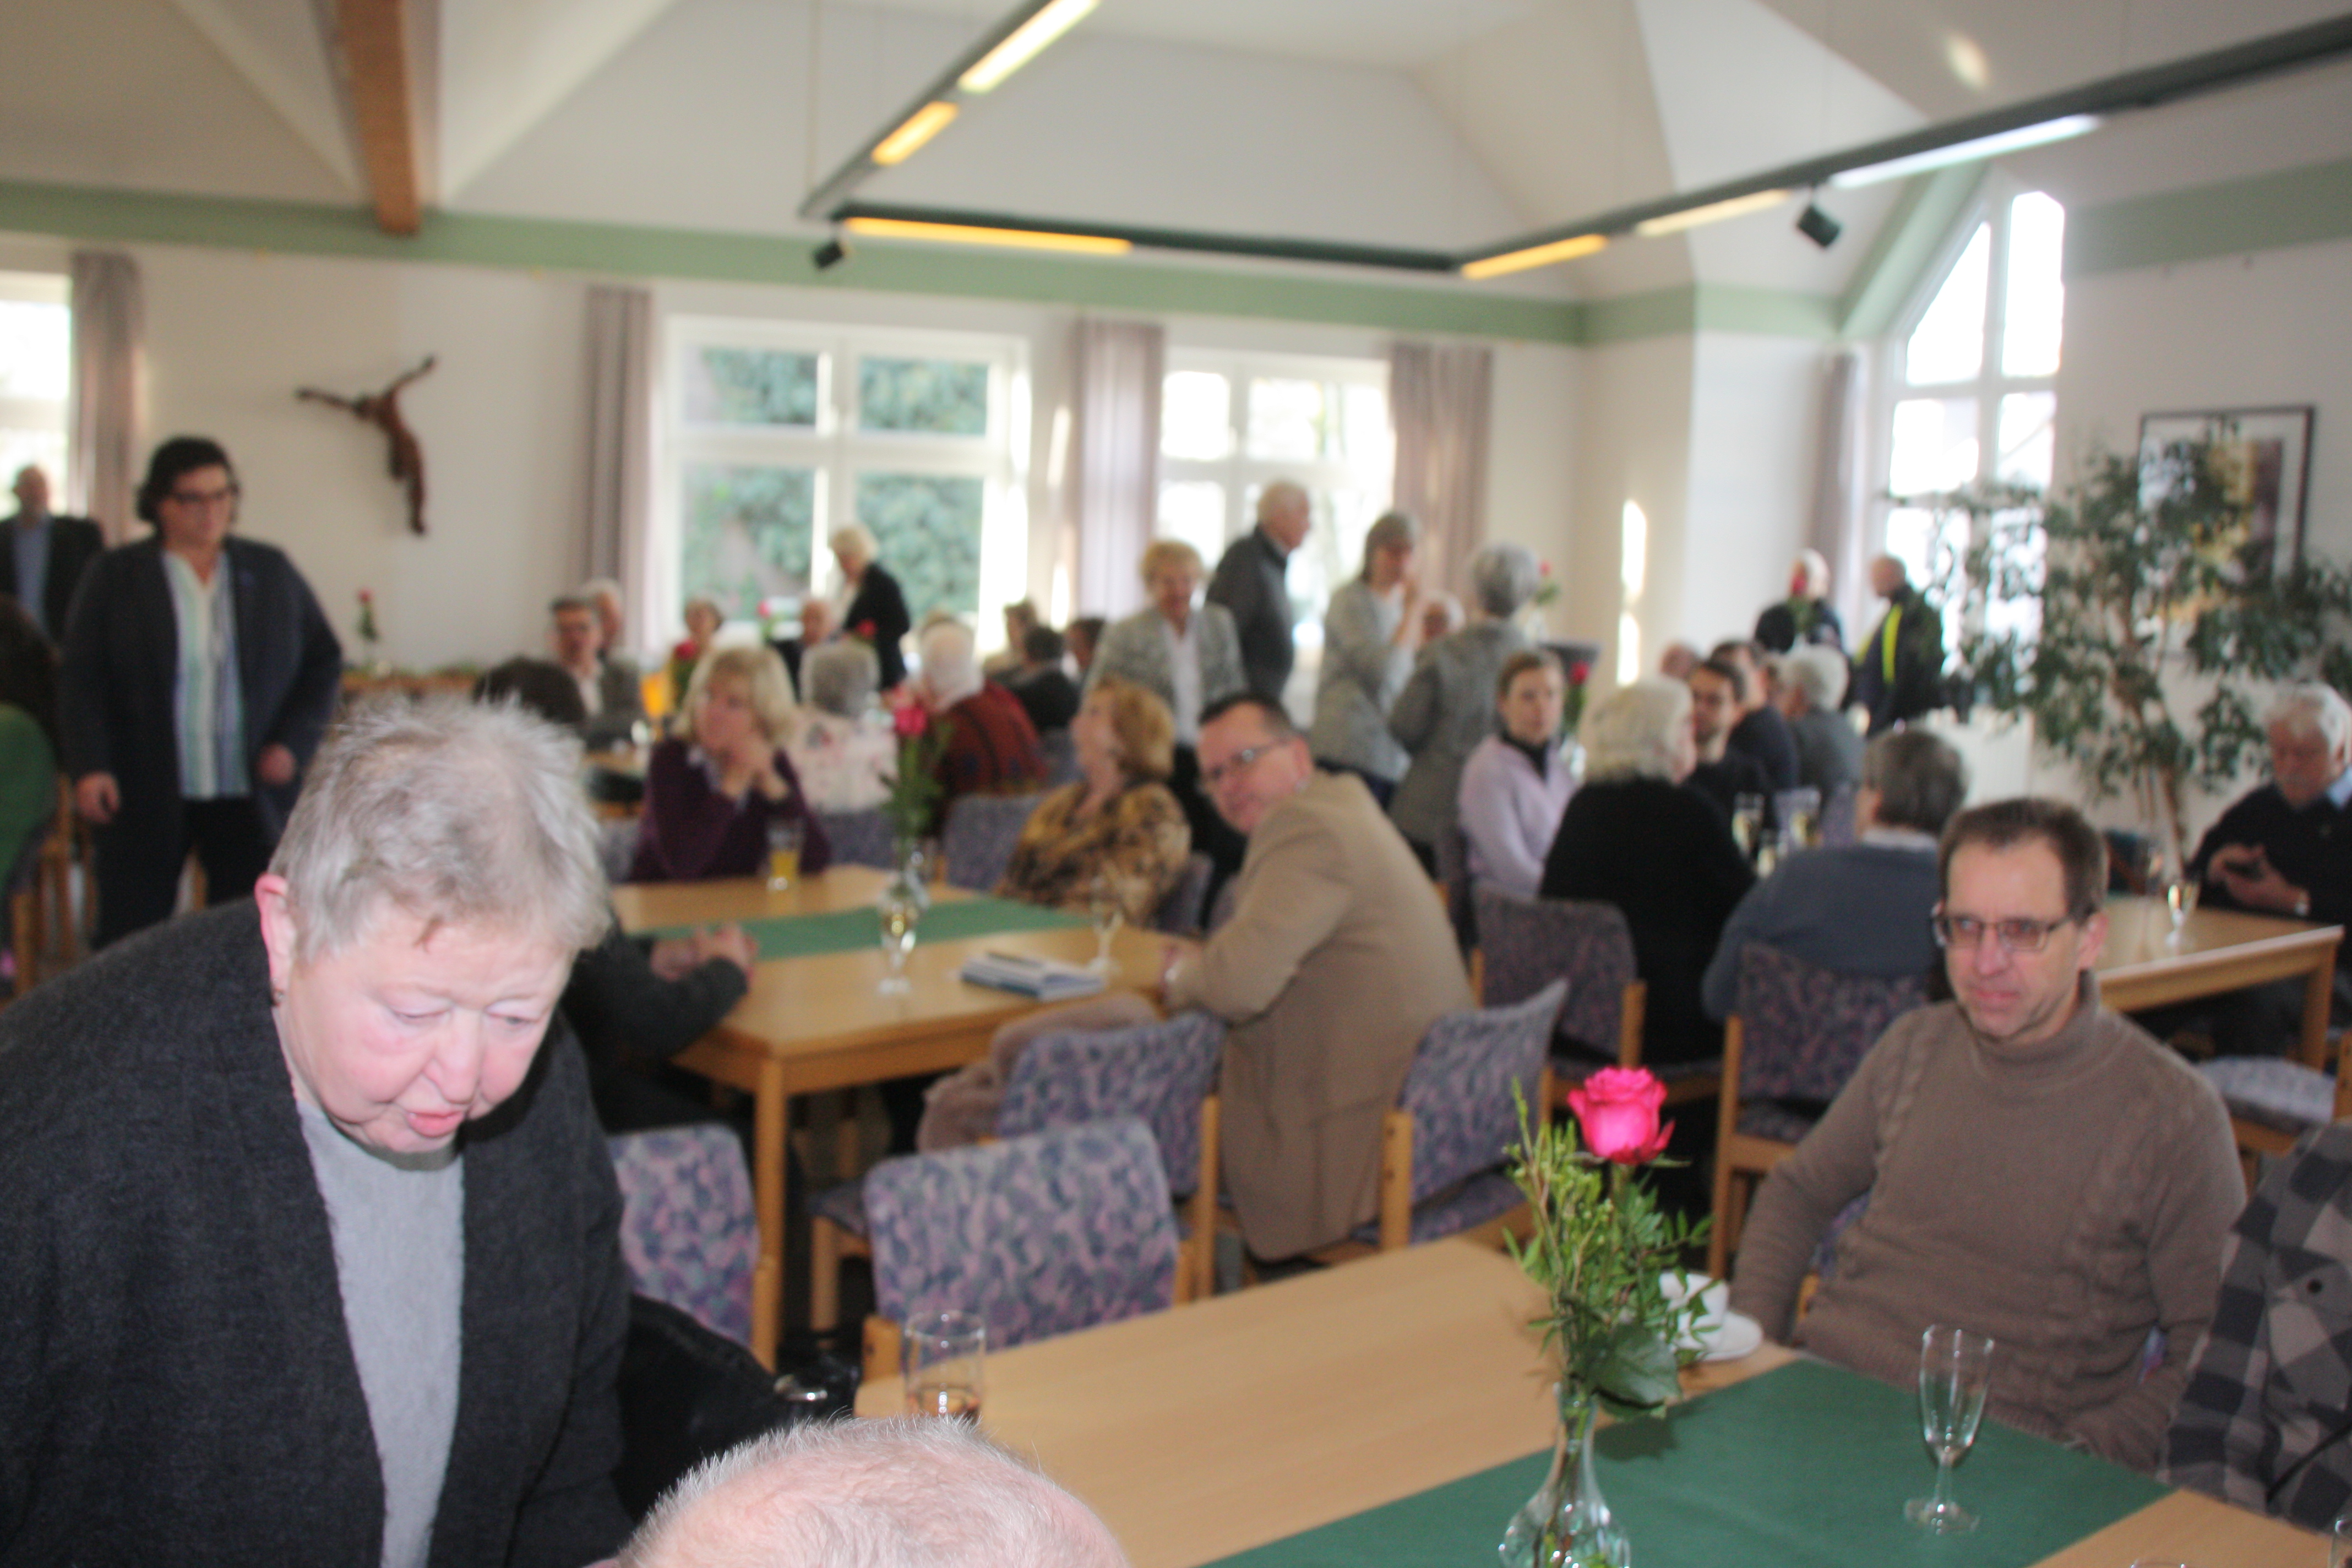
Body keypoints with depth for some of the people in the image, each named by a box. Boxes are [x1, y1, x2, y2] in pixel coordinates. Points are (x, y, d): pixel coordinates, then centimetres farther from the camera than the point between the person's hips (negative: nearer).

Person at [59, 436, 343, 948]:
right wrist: (89, 767, -12)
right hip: (145, 796, -1)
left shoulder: (272, 572, 9)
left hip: (251, 794, 1)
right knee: (129, 942, 2)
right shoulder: (114, 576, 5)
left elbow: (324, 661, 11)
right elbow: (82, 680, 1)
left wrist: (293, 743, -2)